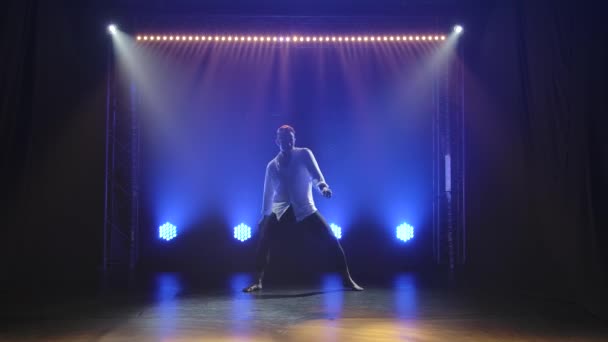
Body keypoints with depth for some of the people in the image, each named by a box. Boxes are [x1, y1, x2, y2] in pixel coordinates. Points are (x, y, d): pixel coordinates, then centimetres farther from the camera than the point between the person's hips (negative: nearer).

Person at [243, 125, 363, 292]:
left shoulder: (304, 154, 1)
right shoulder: (272, 165, 8)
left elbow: (315, 173, -13)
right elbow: (268, 192, 16)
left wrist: (323, 186, -35)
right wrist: (264, 216, 18)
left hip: (305, 209, -2)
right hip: (280, 211, 2)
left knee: (332, 240, -11)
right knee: (263, 242, -14)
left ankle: (347, 279, 0)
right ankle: (258, 282, -2)